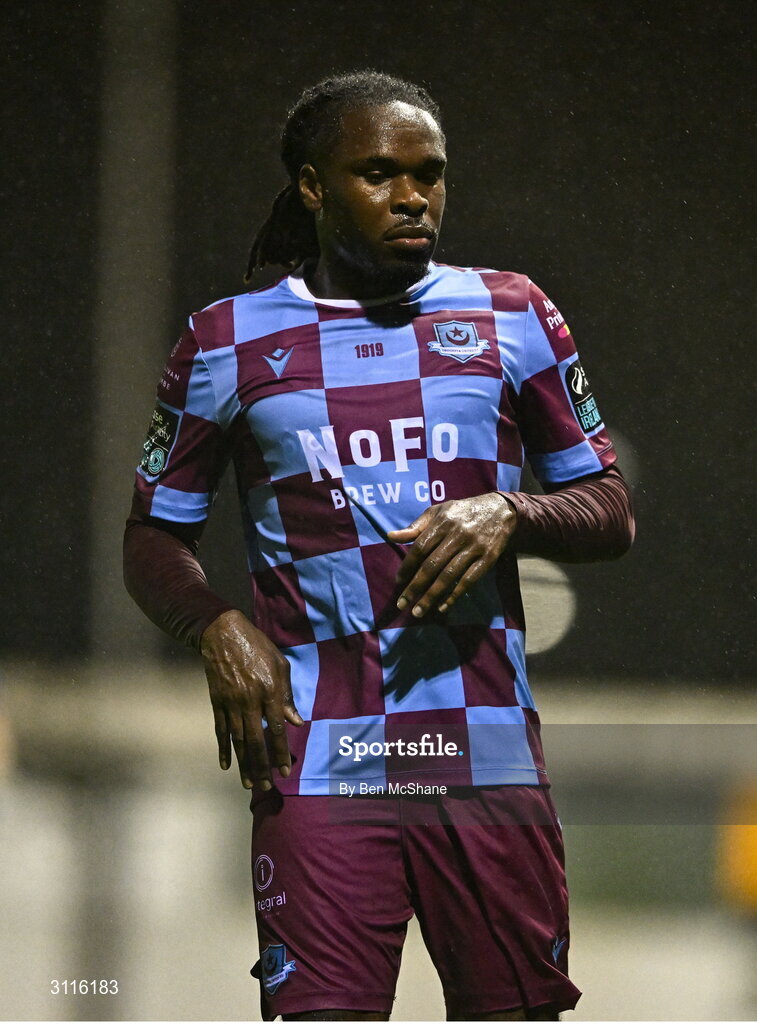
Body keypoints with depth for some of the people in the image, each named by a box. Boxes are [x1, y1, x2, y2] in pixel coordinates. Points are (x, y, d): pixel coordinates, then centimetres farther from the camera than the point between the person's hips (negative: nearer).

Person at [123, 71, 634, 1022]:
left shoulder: (510, 317, 12)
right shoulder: (229, 341, 9)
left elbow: (611, 514, 14)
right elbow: (154, 538, 15)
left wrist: (509, 513, -8)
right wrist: (216, 626, -6)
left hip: (490, 759, 2)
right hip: (319, 761, -1)